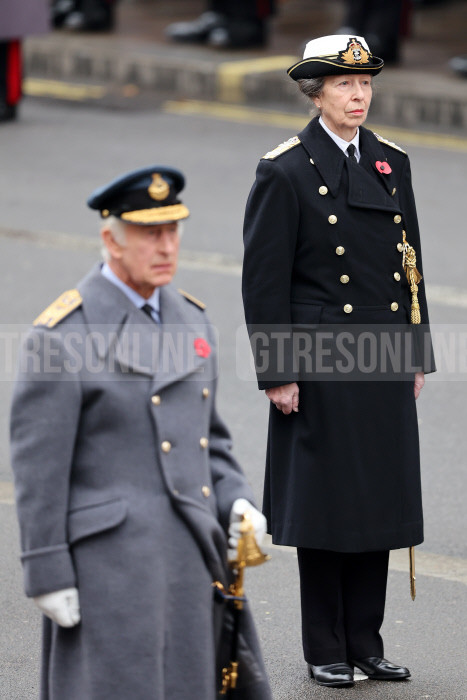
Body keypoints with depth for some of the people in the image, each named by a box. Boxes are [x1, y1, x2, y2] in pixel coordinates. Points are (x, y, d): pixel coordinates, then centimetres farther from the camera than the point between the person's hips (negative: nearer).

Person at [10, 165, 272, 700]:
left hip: (192, 555, 7)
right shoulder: (63, 334, -11)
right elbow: (38, 467, -11)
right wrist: (48, 575, -13)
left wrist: (235, 502, 4)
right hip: (109, 560, -7)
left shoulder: (190, 319, 11)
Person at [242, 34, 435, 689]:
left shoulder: (392, 164, 10)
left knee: (380, 505, 8)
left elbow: (410, 264, 15)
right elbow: (264, 281, -8)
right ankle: (326, 650, 10)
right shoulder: (285, 172, -7)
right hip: (321, 366, -5)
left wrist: (417, 357, 12)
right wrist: (277, 375, -11)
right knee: (325, 507, 1)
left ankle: (365, 642, 17)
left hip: (385, 365, 5)